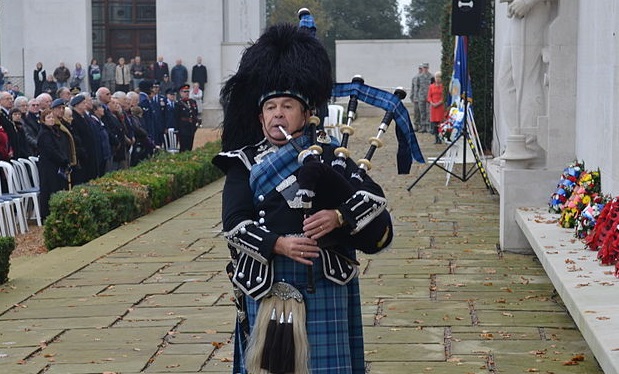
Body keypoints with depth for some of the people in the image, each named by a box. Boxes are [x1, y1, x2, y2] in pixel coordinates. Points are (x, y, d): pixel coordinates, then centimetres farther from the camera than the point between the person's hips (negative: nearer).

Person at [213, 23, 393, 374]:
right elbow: (235, 223, -8)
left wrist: (339, 217, -22)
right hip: (266, 284, 0)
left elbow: (374, 197, -3)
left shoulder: (329, 157, 5)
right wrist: (277, 244, -24)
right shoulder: (244, 164, 3)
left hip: (324, 284, 0)